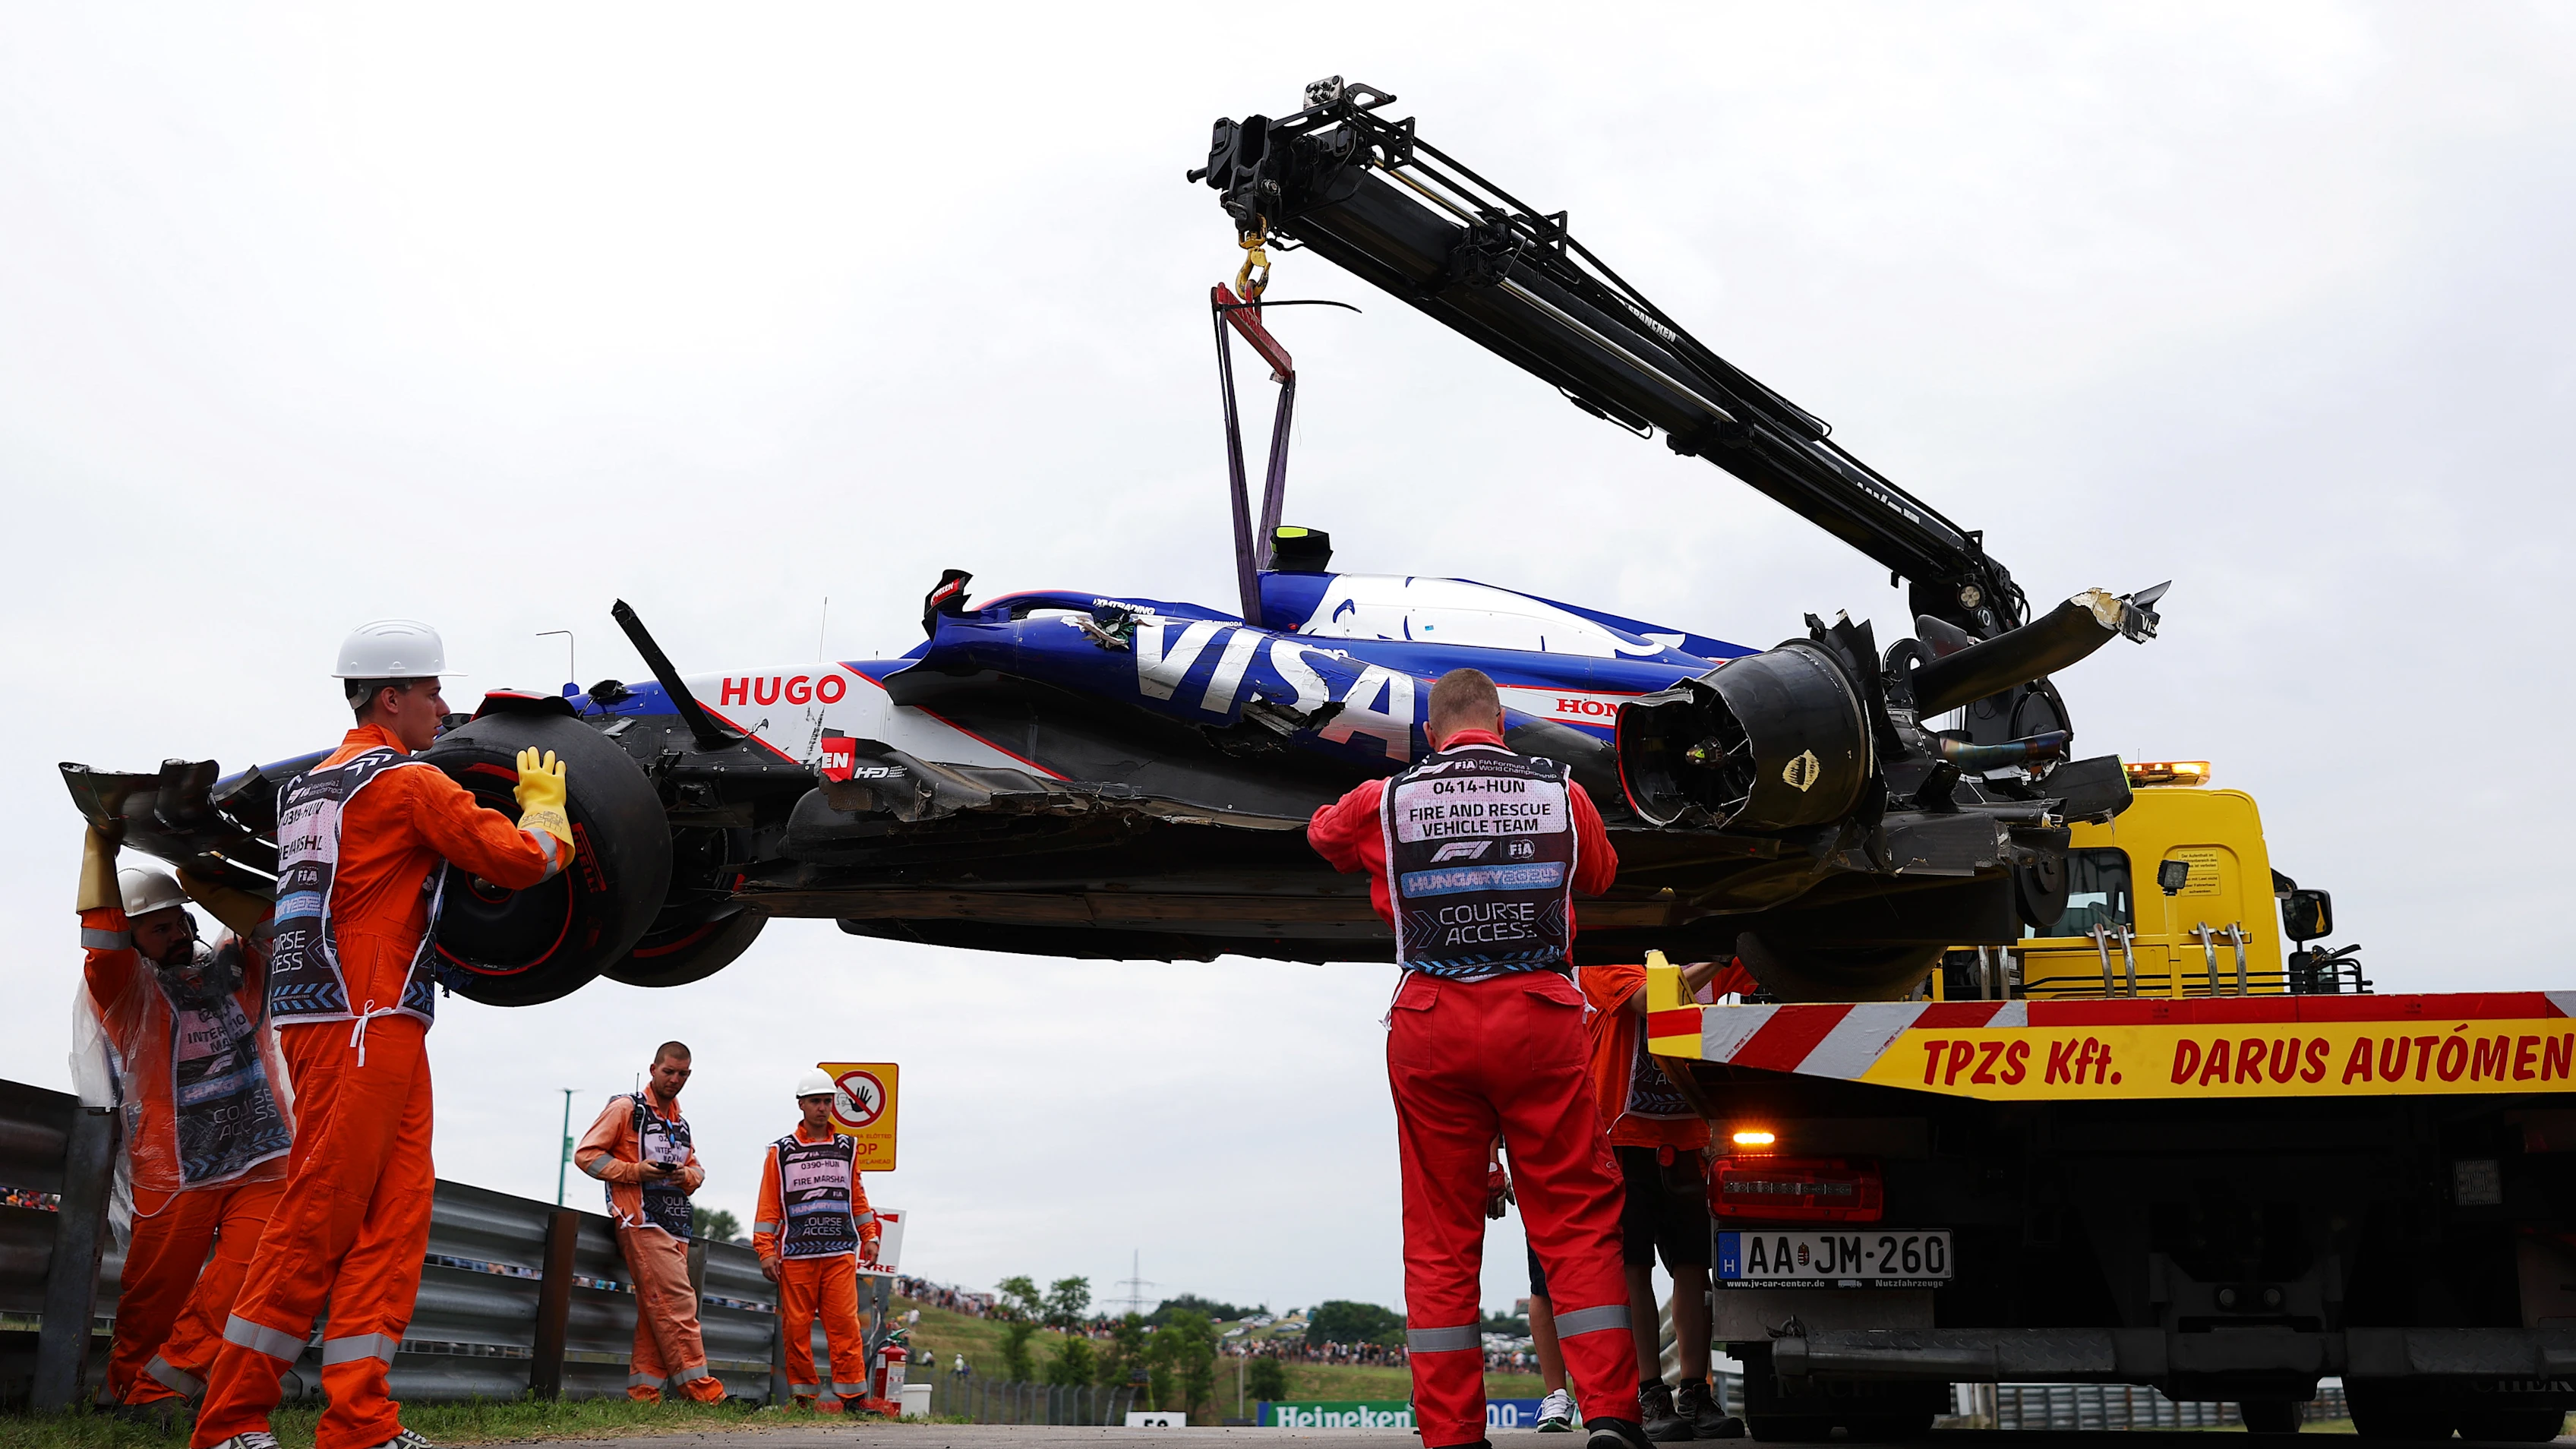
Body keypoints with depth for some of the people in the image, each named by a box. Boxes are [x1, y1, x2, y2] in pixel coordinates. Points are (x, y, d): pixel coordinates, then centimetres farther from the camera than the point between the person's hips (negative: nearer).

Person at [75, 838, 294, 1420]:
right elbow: (101, 933, -14)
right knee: (154, 1298, 1)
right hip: (172, 1173, -2)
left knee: (237, 1283, -13)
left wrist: (199, 881, -4)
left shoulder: (235, 965, 13)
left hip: (264, 1160, 2)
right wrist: (100, 842, -9)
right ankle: (128, 1392, 21)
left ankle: (155, 1391, -5)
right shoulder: (125, 986, 3)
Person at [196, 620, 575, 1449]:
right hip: (365, 1025, -9)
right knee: (317, 1222, -5)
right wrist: (544, 803, 13)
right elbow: (525, 859, -8)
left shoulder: (306, 787, 20)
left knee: (396, 1212, 4)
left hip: (316, 1018, 9)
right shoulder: (409, 782, -7)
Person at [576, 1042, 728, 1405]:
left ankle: (643, 1392, 7)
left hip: (676, 1226, 8)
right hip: (642, 1221, -8)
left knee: (656, 1312, 5)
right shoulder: (626, 1109, 1)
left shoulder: (680, 1122, 23)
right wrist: (635, 1171, -14)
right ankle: (699, 1386, -13)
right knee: (678, 1301, -13)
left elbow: (696, 1168, 28)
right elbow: (586, 1154, -3)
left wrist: (687, 1176, 3)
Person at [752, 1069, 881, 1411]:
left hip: (841, 1253, 1)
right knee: (796, 1326, 1)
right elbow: (769, 1205, 5)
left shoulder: (846, 1148, 15)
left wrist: (869, 1236, 15)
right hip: (796, 1255, -1)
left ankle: (852, 1393, -4)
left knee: (844, 1322, -7)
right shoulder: (781, 1151, 7)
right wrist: (766, 1250, -1)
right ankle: (803, 1394, 11)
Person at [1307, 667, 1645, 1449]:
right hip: (1539, 1017, 0)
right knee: (1577, 1221, 6)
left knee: (1441, 1237, 8)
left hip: (1432, 1025, 1)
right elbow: (1599, 876, 26)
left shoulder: (1386, 801, 5)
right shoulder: (1561, 793, 7)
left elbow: (1324, 833, 28)